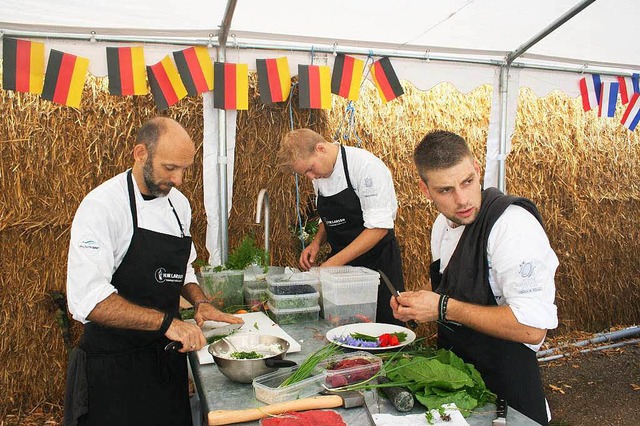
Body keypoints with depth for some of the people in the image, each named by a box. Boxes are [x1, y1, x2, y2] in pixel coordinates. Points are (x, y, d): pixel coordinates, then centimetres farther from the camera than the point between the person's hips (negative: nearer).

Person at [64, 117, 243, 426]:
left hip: (167, 358, 7)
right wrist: (166, 321, -30)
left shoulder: (178, 203, 5)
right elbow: (87, 299, -27)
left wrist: (199, 302, -1)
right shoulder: (103, 206, -18)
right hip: (113, 364, -6)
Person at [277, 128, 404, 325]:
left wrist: (335, 262, -23)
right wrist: (317, 242, -1)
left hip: (378, 261, -6)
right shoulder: (320, 175, 5)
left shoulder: (366, 165, -19)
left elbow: (379, 227, -22)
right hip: (341, 264, 6)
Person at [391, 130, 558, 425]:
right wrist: (417, 304, -3)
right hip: (453, 375, 8)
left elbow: (532, 328, -30)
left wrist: (442, 307, -27)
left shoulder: (514, 224, -25)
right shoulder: (443, 224, 1)